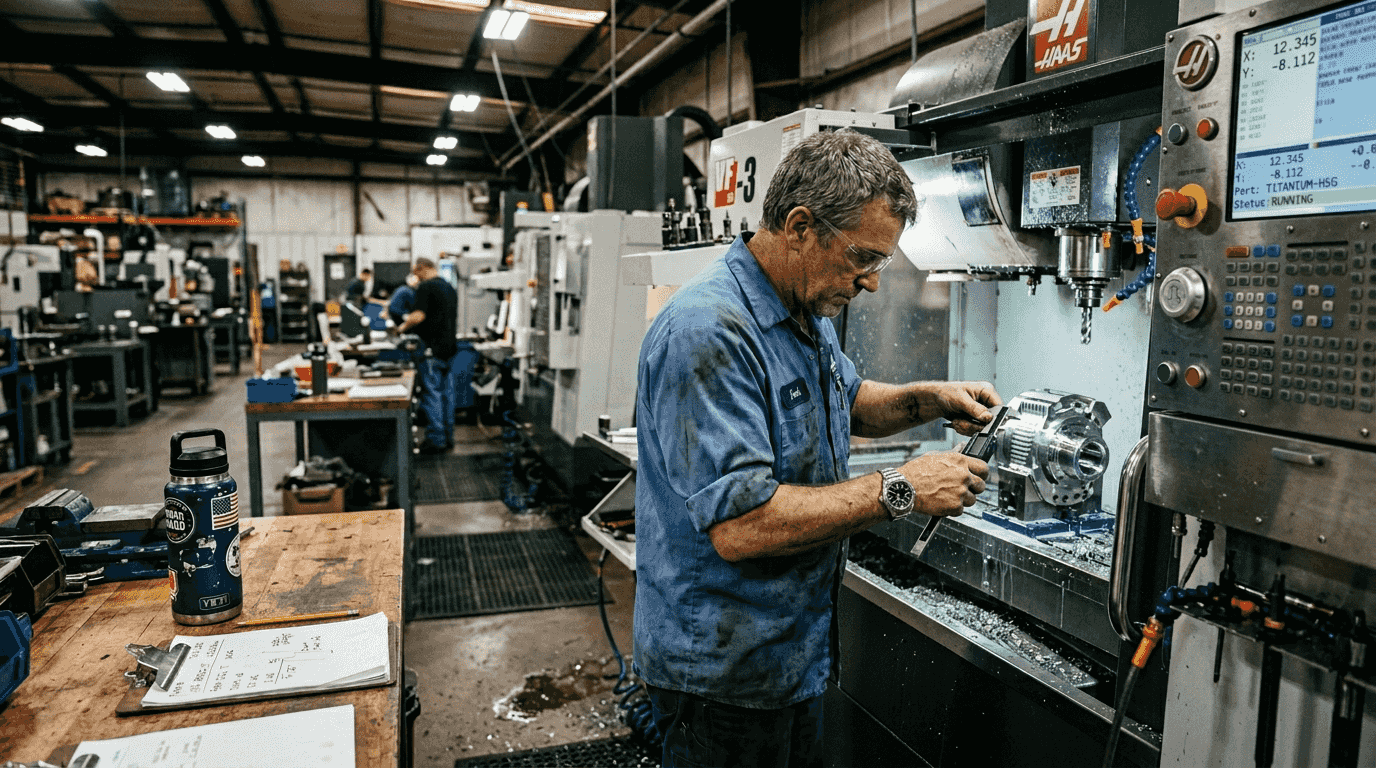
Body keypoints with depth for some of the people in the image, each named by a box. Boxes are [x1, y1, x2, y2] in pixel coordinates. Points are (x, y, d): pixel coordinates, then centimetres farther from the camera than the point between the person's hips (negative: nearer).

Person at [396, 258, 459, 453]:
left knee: (432, 395, -2)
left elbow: (419, 315, -19)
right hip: (451, 347, 8)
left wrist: (403, 327, 0)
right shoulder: (450, 288, 16)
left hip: (434, 350, -8)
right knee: (448, 393, 11)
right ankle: (448, 436, 17)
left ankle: (436, 440, 0)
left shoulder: (426, 287, -10)